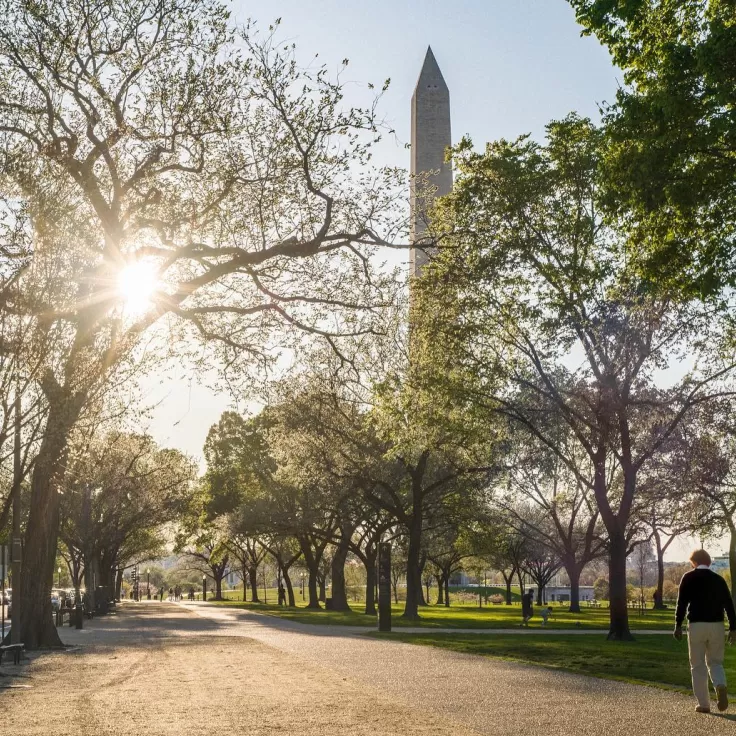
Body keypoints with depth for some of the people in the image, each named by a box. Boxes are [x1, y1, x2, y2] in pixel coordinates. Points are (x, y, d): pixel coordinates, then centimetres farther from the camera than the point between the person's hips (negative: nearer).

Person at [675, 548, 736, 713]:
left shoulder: (689, 577, 1)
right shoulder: (718, 579, 10)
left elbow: (681, 602, -7)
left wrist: (678, 625, -6)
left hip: (696, 625, -3)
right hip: (717, 625, 3)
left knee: (698, 666, 6)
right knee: (715, 662, 15)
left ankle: (703, 704, 4)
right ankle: (721, 686, -15)